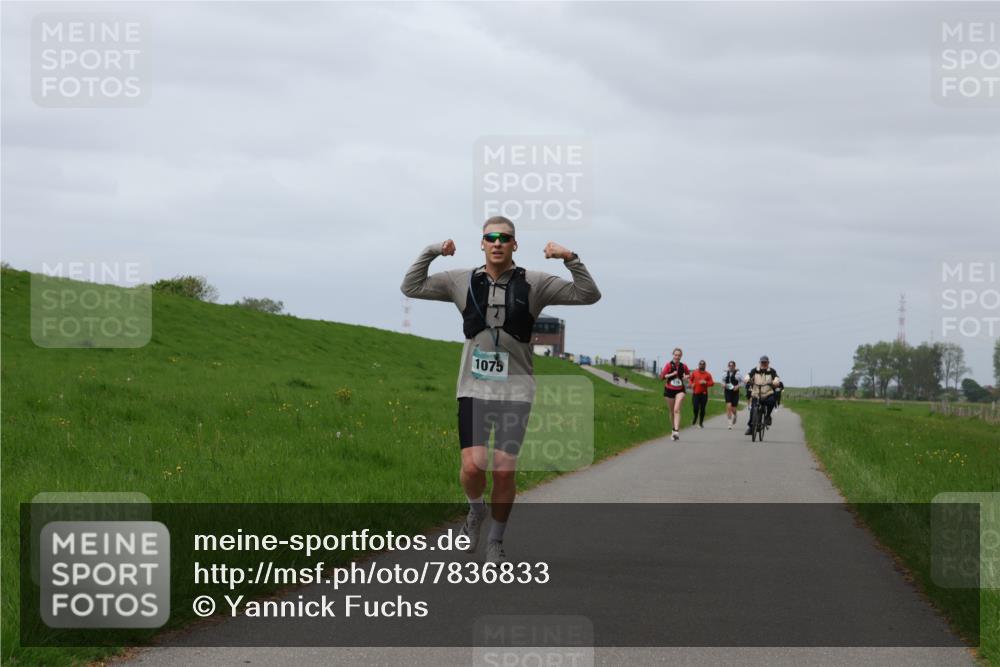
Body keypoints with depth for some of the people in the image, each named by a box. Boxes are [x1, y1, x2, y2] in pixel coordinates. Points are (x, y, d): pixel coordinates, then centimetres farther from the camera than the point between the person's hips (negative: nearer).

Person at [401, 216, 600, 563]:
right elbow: (411, 288, 9)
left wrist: (570, 259, -16)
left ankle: (495, 541, 16)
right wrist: (431, 252, -3)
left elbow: (588, 294, -2)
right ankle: (476, 509, 21)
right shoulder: (462, 281, 6)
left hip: (515, 391, 0)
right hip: (474, 389, 0)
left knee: (505, 470, -3)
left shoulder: (534, 283, 1)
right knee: (472, 466, -13)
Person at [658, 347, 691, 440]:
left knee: (677, 410, -17)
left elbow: (689, 375, 19)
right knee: (671, 411, 10)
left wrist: (686, 377, -3)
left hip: (680, 390, -1)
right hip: (669, 390, 1)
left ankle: (676, 431, -26)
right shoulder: (668, 365, -5)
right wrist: (671, 374, -22)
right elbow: (662, 376, -10)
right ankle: (674, 428, 29)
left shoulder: (683, 366, 2)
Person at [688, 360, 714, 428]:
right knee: (696, 408, -9)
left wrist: (706, 382, -16)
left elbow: (712, 383, 1)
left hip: (704, 394, 0)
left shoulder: (708, 374, 4)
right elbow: (691, 380, 21)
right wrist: (692, 384, 1)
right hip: (695, 393, 0)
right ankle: (695, 419, 20)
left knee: (702, 409, 1)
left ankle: (701, 423, 13)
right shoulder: (694, 373, 8)